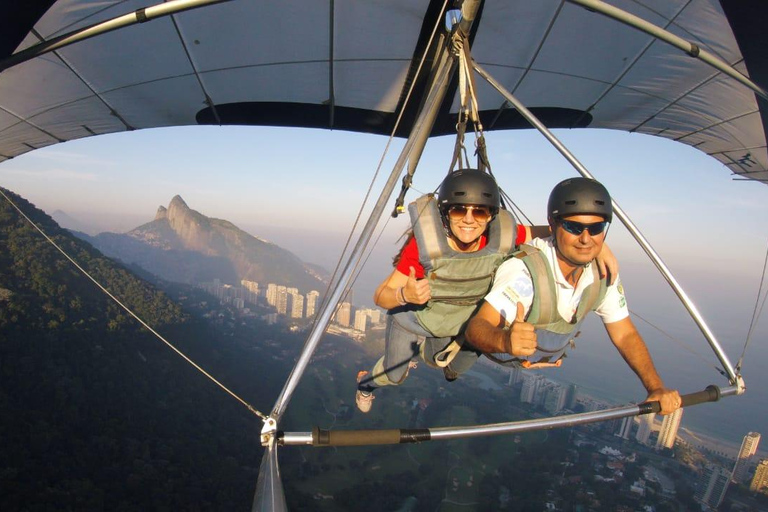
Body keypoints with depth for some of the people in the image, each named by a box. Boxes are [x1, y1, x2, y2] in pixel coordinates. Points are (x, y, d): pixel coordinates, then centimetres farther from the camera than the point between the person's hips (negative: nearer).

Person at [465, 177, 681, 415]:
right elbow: (476, 327, -41)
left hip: (544, 370, 6)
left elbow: (625, 334, -2)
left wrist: (656, 387, -15)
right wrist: (505, 341, -63)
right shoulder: (524, 271, -33)